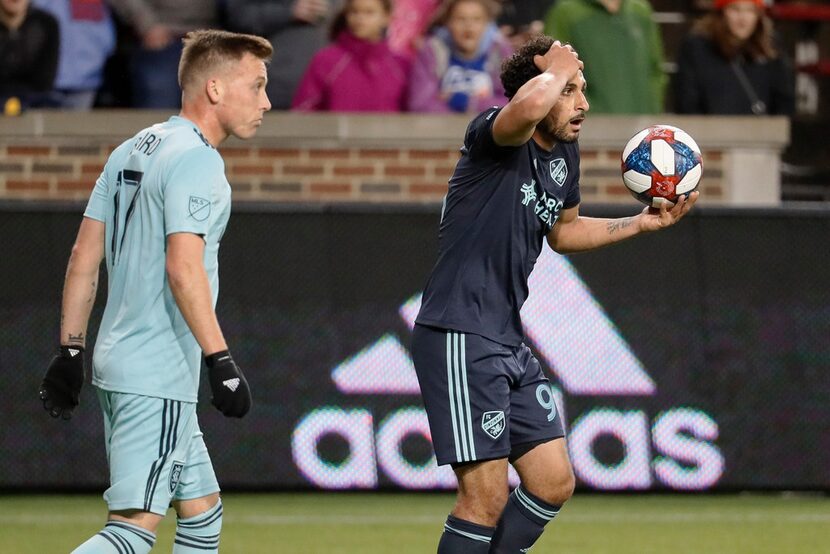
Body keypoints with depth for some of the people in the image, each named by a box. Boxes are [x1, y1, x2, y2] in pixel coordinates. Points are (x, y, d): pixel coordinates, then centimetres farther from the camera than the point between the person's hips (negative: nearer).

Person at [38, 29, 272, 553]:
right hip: (158, 376, -10)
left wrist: (71, 351, 17)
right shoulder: (197, 159, -12)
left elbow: (84, 256, 15)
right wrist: (220, 360, -22)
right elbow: (183, 268, -22)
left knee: (202, 509, 16)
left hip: (119, 362, 10)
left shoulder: (131, 151, 16)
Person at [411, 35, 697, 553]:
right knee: (487, 495, -11)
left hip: (511, 343, 9)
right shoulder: (494, 133, -14)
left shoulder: (564, 154, 12)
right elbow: (531, 105, -40)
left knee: (554, 483, 10)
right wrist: (557, 68, -19)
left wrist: (643, 223, 21)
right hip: (460, 337, -9)